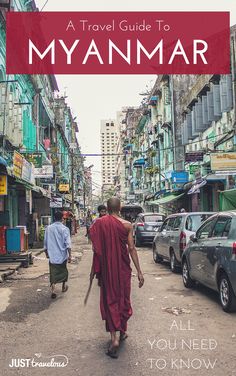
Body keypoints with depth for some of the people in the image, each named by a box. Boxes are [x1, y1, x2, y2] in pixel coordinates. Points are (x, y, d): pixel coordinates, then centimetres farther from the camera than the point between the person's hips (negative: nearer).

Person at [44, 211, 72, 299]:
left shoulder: (48, 228, 1)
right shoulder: (64, 229, -10)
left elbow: (45, 242, 8)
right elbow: (67, 243, -14)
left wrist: (46, 253, 21)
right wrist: (70, 255, -11)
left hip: (52, 255, 1)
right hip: (62, 254, -1)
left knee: (53, 272, 2)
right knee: (63, 270, 19)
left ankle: (53, 290, -11)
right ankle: (64, 286, 36)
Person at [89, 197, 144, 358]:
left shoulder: (99, 223, -7)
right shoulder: (127, 225, -8)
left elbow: (96, 249, -5)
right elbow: (131, 248, -10)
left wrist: (94, 270, 5)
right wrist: (139, 271, -5)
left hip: (106, 268, 0)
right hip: (123, 268, 0)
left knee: (110, 300, 8)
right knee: (123, 298, 18)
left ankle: (114, 338, -3)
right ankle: (122, 332, 33)